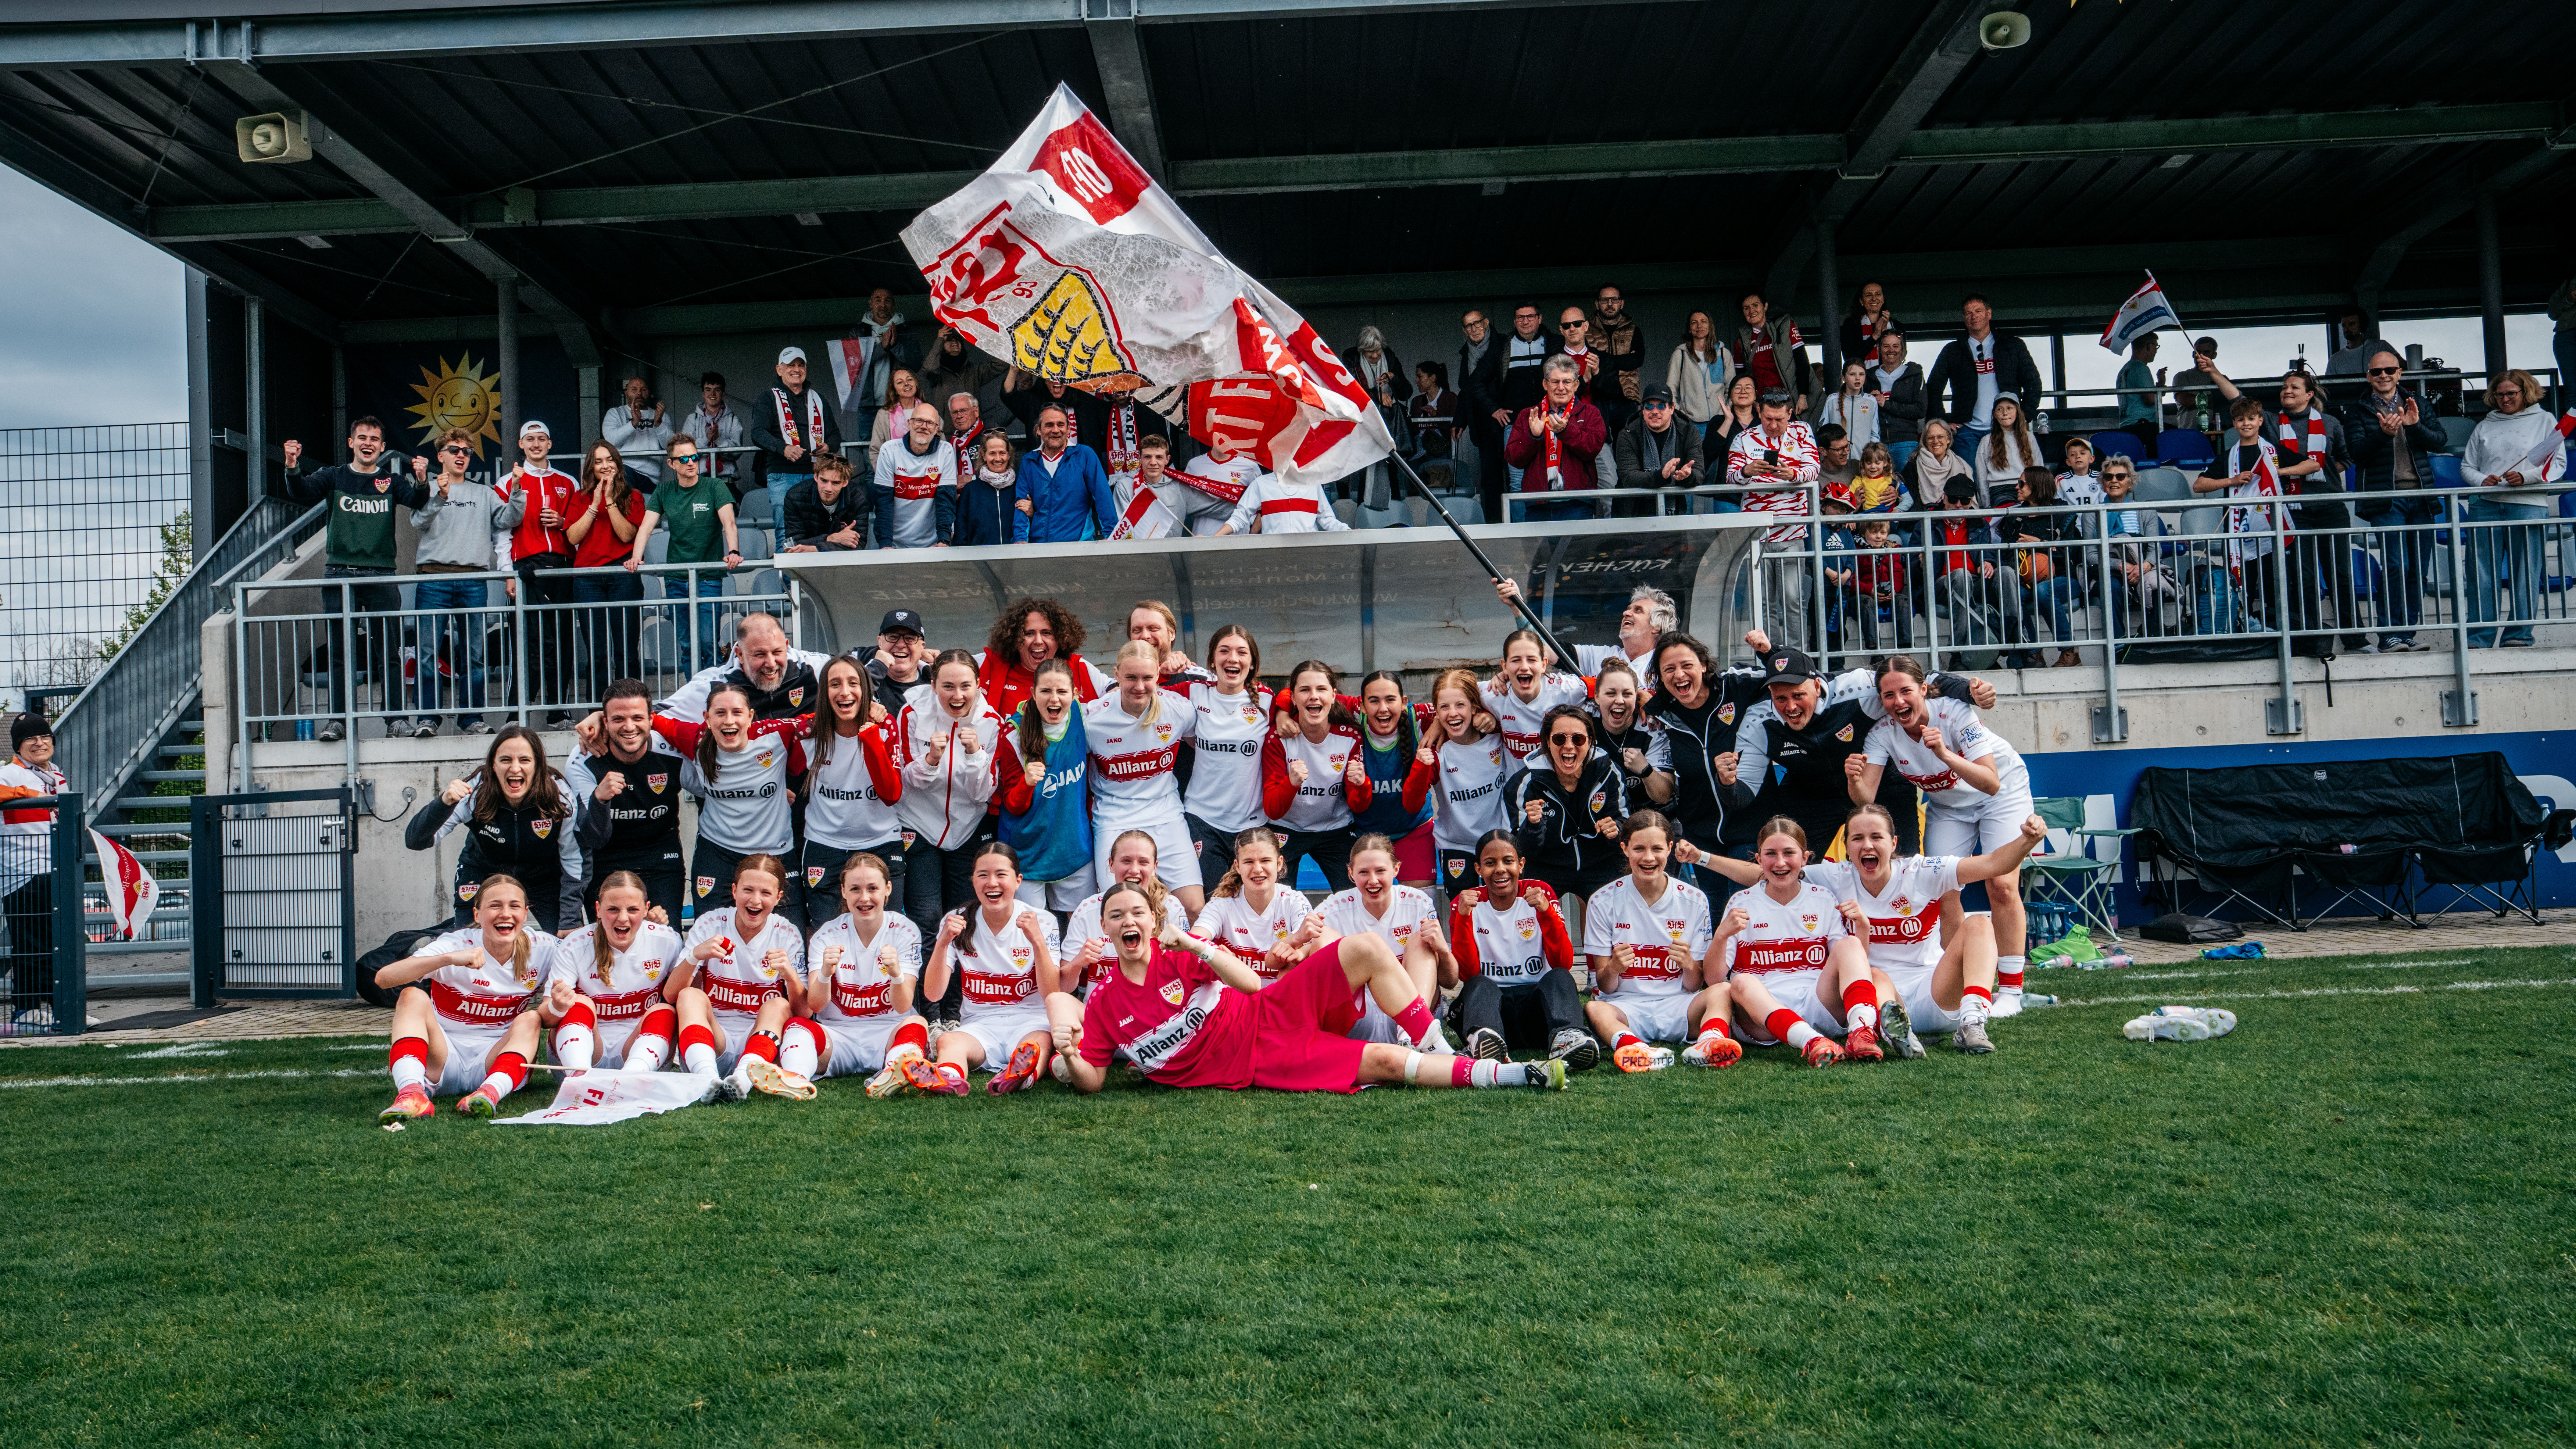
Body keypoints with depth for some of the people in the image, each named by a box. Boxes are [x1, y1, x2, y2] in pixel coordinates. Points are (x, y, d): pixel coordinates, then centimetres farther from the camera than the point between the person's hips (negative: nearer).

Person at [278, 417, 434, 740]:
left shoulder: (391, 480, 9)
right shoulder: (334, 477, 10)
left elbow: (416, 500, -9)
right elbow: (301, 492, -5)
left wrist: (421, 481, -31)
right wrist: (292, 468, -26)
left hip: (381, 576, 0)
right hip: (340, 574, 1)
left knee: (388, 651, 0)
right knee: (339, 652, 2)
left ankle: (396, 719, 3)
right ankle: (338, 720, 5)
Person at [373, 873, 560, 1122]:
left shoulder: (543, 949, -4)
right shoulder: (456, 944, -12)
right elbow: (383, 978, -25)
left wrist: (559, 1004, -28)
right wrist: (449, 959, -39)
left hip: (495, 1063, 1)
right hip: (441, 1061, -1)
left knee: (530, 1018, -26)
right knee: (413, 996, -24)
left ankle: (491, 1092, -52)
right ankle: (412, 1093, -47)